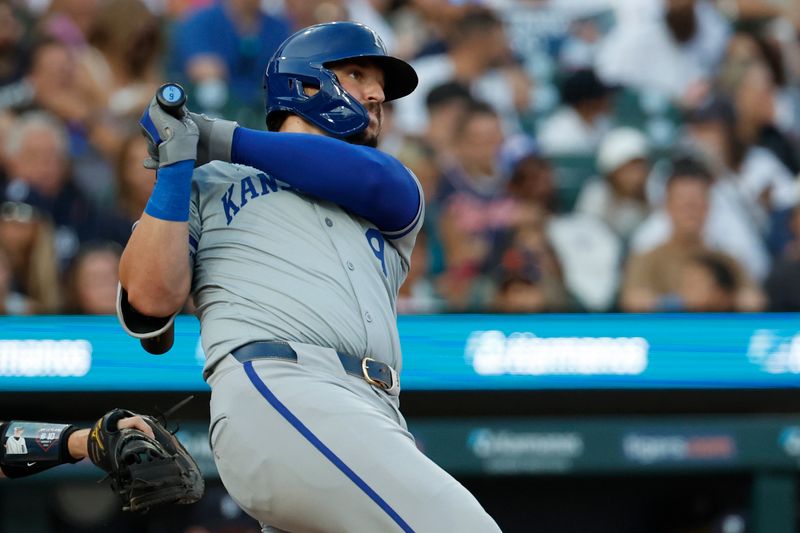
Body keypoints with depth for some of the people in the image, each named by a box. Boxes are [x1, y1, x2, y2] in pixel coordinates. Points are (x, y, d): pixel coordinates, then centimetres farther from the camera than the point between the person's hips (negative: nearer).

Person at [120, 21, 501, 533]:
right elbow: (151, 298, 6)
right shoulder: (210, 184, 23)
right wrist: (176, 161, 3)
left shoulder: (396, 203, 33)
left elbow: (380, 181, 6)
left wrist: (228, 141, 8)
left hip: (376, 419, 6)